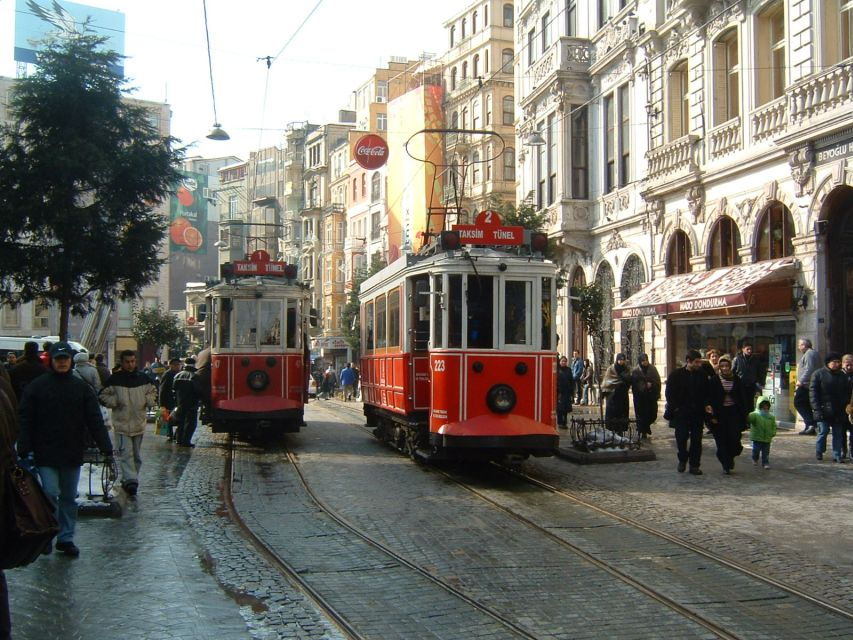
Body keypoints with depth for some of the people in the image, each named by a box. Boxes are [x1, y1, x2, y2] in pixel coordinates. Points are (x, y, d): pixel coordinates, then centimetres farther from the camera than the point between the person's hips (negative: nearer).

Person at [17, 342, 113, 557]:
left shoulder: (81, 388, 5)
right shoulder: (36, 387, -2)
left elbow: (95, 420, 2)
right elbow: (24, 419, -4)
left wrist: (106, 448, -7)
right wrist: (24, 449, -13)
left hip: (72, 453, 3)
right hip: (46, 454, -3)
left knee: (69, 497, 10)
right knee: (50, 494, -7)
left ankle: (66, 538, 19)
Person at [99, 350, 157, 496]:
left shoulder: (143, 378, 5)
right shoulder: (114, 379, -4)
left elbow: (153, 392, 17)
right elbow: (103, 396, 2)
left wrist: (148, 400, -2)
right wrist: (115, 401, -14)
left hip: (139, 423, 4)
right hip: (122, 423, -4)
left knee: (137, 454, 11)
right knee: (126, 453, -13)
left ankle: (128, 480, 25)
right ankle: (130, 480, -19)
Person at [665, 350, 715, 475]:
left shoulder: (702, 374, 7)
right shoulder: (676, 375, -3)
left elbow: (707, 392, 14)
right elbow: (670, 394, -1)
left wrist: (707, 404, -2)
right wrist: (675, 408, -11)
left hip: (698, 413, 2)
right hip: (681, 413, -2)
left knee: (696, 440, 2)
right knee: (681, 437, -2)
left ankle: (694, 465, 10)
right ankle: (682, 460, 21)